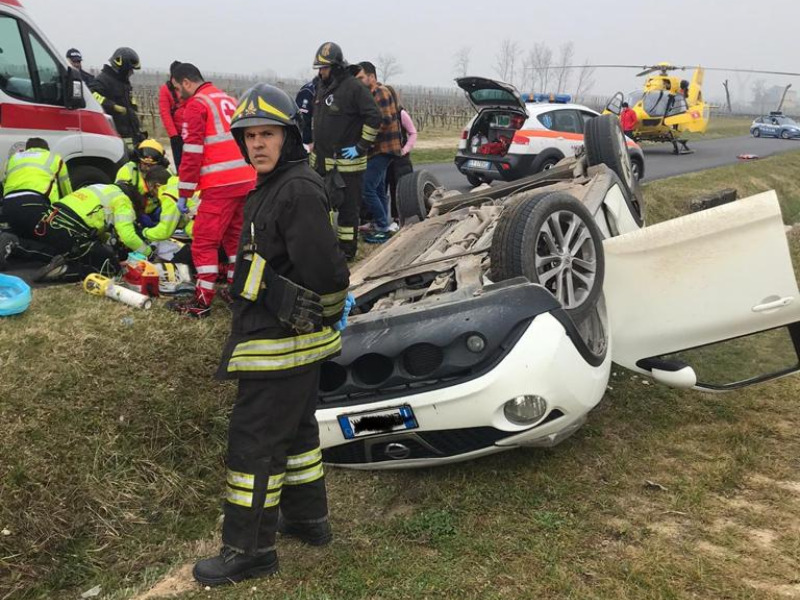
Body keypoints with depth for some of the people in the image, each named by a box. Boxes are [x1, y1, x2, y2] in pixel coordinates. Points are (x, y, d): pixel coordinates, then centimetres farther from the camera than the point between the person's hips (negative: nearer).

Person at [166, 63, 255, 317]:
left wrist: (184, 193, -5)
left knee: (204, 241, -1)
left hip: (220, 186, -8)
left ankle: (202, 302, 1)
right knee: (235, 236, 18)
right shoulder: (228, 100, 21)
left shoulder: (196, 104, -3)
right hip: (248, 180, 8)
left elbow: (192, 153, -10)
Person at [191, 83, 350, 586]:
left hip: (282, 343, -11)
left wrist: (314, 316, -11)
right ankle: (308, 518, 37)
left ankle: (250, 549, 12)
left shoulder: (300, 190, -20)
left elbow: (326, 271, -26)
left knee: (254, 442, -1)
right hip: (291, 341, 11)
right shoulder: (272, 186, 14)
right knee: (295, 428, 21)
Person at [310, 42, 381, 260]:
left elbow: (373, 117, -16)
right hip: (321, 159, 8)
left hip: (346, 161, -8)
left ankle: (347, 249, 9)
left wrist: (362, 146, -15)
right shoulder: (322, 87, 13)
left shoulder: (354, 87, -13)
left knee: (348, 207, 0)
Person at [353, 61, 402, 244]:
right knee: (378, 189, 15)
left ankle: (384, 227, -7)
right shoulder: (372, 94, 18)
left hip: (383, 149, -11)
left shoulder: (380, 92, -13)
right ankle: (384, 225, 22)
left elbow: (385, 120, -23)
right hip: (379, 148, 11)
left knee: (367, 189, -14)